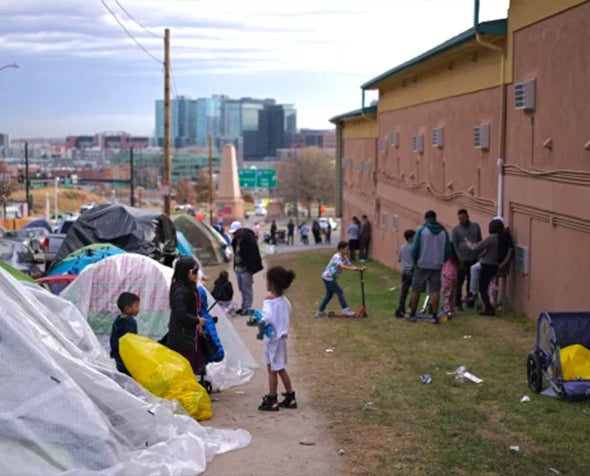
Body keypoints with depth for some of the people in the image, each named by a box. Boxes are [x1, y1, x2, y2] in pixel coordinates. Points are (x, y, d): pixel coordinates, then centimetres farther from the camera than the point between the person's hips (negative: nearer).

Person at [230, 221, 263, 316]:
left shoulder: (249, 239, -18)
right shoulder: (236, 239, 9)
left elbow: (254, 255, -20)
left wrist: (250, 268, -21)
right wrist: (235, 266, 15)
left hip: (246, 269, -9)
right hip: (238, 268, 9)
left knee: (247, 289, -2)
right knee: (242, 289, 16)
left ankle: (247, 308, 6)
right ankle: (244, 307, 26)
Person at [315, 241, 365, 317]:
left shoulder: (344, 258, 7)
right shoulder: (337, 257, -24)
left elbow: (350, 265, 2)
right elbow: (342, 266, -39)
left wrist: (359, 268, -14)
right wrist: (353, 269, -49)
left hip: (329, 278, 10)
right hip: (328, 278, -10)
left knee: (329, 294, 17)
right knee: (340, 292, -8)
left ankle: (320, 312, 23)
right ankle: (345, 310, -1)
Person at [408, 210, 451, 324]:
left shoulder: (421, 230, -6)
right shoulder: (443, 232, 3)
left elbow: (415, 248, -9)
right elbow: (448, 250, 3)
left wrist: (415, 261, 6)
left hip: (422, 265, -2)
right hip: (436, 265, 2)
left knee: (416, 290, 9)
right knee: (435, 291, 4)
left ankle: (412, 314, 14)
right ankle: (435, 316, 1)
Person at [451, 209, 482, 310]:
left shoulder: (475, 227, 10)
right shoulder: (456, 229, 0)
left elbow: (480, 241, 17)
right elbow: (454, 245, -4)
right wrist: (459, 258, -15)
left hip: (474, 259, 3)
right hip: (463, 259, -3)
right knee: (459, 281, -3)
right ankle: (458, 303, 3)